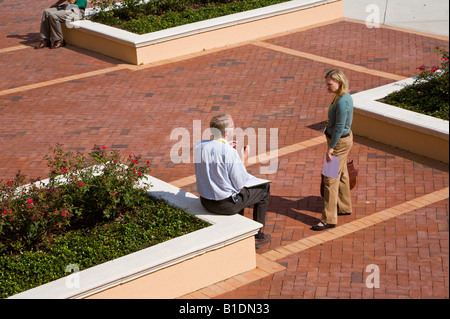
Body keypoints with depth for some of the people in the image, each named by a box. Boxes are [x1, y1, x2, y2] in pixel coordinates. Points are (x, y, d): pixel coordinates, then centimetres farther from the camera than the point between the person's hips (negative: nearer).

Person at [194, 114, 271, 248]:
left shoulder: (199, 146, -5)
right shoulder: (230, 153, -24)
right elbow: (240, 186, -15)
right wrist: (243, 160, -3)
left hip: (205, 201, 7)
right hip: (226, 205, -7)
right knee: (264, 188, 15)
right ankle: (257, 236, 23)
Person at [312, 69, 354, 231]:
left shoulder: (342, 102, -26)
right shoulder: (345, 96, 4)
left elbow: (339, 127, -26)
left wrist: (330, 148, -21)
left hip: (339, 141, -10)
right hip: (345, 138, 10)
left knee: (331, 179, -6)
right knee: (341, 175, 23)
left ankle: (329, 219, -2)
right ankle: (344, 207, 39)